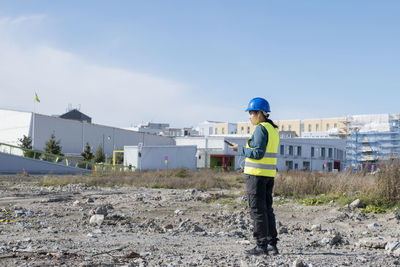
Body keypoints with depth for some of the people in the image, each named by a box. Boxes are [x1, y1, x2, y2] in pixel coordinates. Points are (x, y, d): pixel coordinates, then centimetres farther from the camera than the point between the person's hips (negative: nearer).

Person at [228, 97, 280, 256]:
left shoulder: (261, 129, -14)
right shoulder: (274, 130, 15)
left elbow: (258, 153, -20)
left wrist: (240, 149, -9)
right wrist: (245, 149, 18)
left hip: (256, 174, -9)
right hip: (269, 174, 9)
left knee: (258, 210, -4)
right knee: (267, 209, 12)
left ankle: (261, 246, -2)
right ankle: (272, 244, 13)